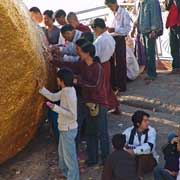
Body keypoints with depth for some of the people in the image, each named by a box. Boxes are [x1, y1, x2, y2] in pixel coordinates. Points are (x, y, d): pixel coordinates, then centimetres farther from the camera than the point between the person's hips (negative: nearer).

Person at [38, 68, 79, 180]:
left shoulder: (70, 95, -28)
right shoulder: (65, 90, 1)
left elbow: (73, 115, -30)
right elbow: (53, 97, 16)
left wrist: (55, 108, -28)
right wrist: (42, 88, 6)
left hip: (68, 129, -10)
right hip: (64, 128, 10)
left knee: (69, 155, 4)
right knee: (62, 152, 26)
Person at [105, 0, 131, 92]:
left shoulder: (124, 13, -11)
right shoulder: (111, 14, 9)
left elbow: (127, 29, -16)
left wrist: (114, 29, -26)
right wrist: (108, 28, -2)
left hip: (120, 40, -7)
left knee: (120, 63, 0)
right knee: (111, 62, 12)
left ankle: (122, 86, 9)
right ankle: (113, 84, 24)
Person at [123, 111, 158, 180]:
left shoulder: (151, 131, -10)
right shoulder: (129, 131, -4)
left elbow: (149, 146, -27)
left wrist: (135, 151, -37)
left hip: (148, 160, -2)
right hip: (133, 160, 2)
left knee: (144, 154, -33)